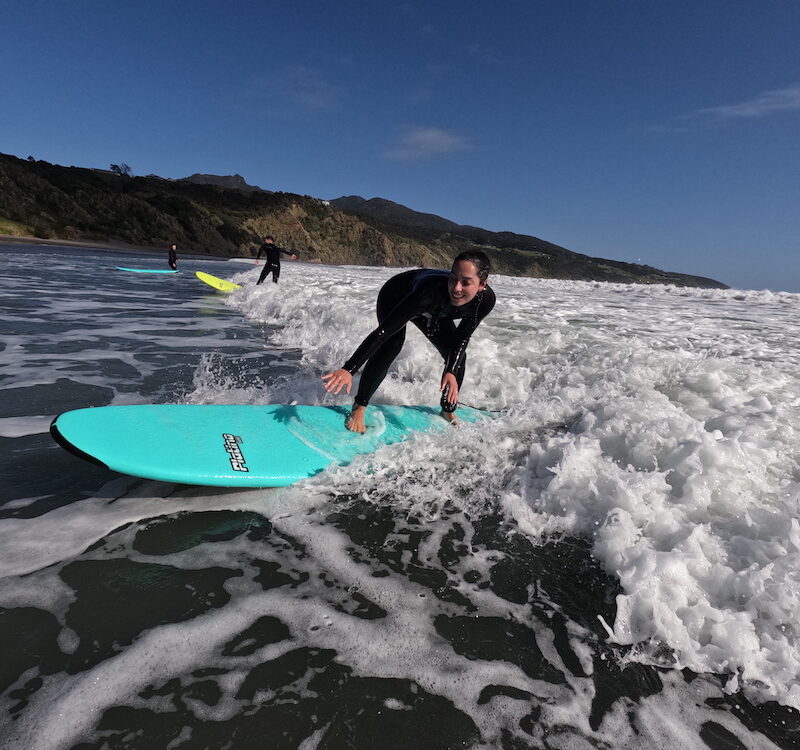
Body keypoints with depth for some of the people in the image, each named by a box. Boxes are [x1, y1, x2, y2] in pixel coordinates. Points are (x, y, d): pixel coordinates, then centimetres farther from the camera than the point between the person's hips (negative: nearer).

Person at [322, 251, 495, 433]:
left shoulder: (486, 300, -33)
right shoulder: (432, 292, -48)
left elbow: (462, 337, -15)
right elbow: (383, 331, -49)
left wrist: (451, 372, -27)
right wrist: (349, 369, -54)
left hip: (432, 310, 5)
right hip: (395, 295, -5)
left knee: (458, 356, 1)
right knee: (391, 345, -28)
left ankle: (448, 411, 25)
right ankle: (359, 408, -11)